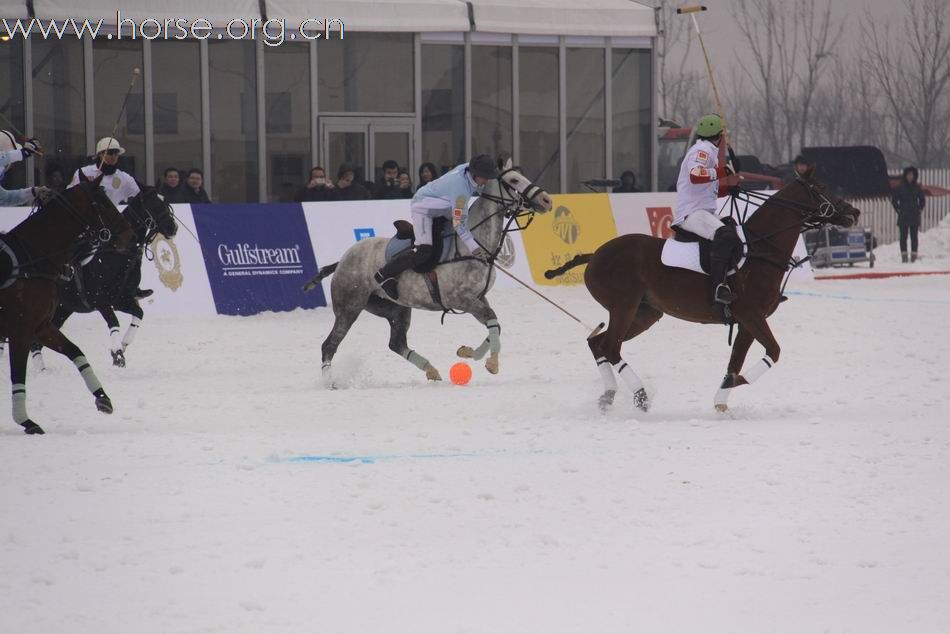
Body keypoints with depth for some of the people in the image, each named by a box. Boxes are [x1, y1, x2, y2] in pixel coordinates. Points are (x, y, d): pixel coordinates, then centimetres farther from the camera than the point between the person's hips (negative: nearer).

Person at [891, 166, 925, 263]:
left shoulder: (917, 188, 5)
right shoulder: (900, 188, 0)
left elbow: (922, 200, 17)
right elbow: (893, 199, 7)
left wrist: (919, 209, 7)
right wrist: (898, 209, 0)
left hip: (915, 216, 1)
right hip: (903, 216, -1)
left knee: (914, 236, 0)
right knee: (903, 236, -2)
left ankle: (914, 255, 2)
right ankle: (904, 256, -1)